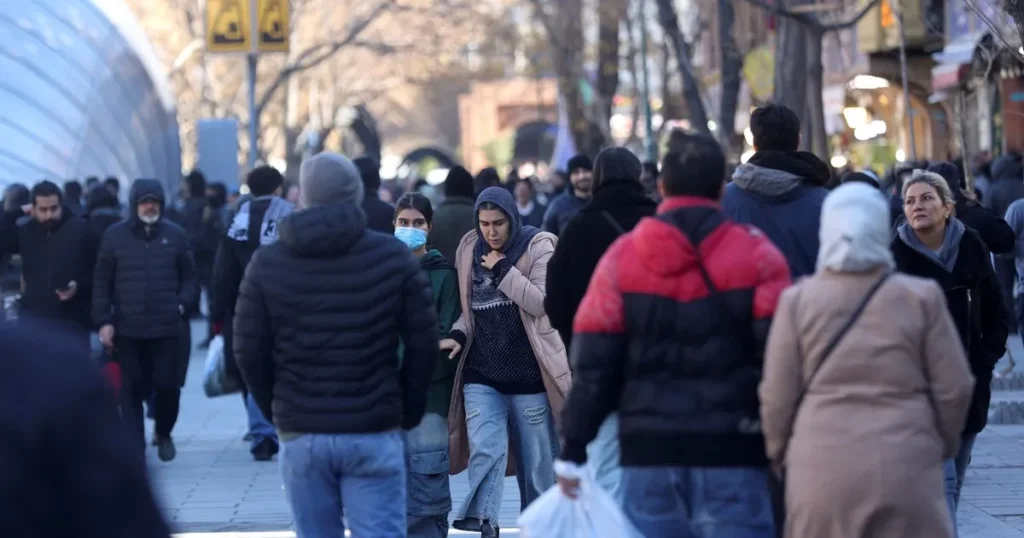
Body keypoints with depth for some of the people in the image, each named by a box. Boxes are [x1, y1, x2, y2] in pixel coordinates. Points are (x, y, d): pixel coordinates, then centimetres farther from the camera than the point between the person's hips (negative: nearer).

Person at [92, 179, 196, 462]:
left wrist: (182, 304, -5)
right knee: (132, 389, 1)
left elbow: (189, 277, 11)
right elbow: (102, 282, 4)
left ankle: (164, 434, 26)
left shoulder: (175, 235, 5)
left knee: (168, 385, 0)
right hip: (127, 329, 0)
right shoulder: (115, 235, 3)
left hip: (167, 328, 0)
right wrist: (104, 321, -2)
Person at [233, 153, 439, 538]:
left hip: (301, 434, 1)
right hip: (374, 433, -1)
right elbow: (424, 343, -1)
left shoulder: (267, 263, 2)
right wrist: (408, 412, 10)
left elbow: (249, 351, 0)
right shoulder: (392, 256, 0)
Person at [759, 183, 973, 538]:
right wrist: (942, 445, 20)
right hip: (905, 469, -1)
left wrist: (780, 453, 18)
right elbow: (954, 388, 3)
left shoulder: (797, 300, 1)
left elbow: (777, 395, 2)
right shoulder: (921, 298, 0)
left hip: (822, 469, 1)